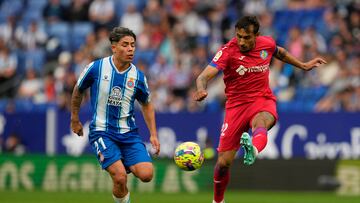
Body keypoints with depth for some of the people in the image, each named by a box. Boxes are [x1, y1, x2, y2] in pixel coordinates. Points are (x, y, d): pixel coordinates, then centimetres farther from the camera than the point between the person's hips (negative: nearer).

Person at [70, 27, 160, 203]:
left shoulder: (138, 76, -1)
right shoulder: (96, 68, -9)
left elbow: (146, 105, 16)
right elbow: (78, 91, 10)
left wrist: (153, 134, 11)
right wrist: (75, 120, 18)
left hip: (128, 132, 3)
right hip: (101, 131, -3)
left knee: (146, 174, -15)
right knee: (120, 177, -22)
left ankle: (127, 165, 18)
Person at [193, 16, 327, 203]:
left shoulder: (267, 43, -1)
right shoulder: (227, 51, -13)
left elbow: (280, 52, 26)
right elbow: (204, 76, -25)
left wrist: (303, 66, 32)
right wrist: (201, 89, -47)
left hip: (263, 100, 1)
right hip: (236, 104, -1)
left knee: (261, 122, -39)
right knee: (223, 162, -1)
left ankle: (253, 149, -75)